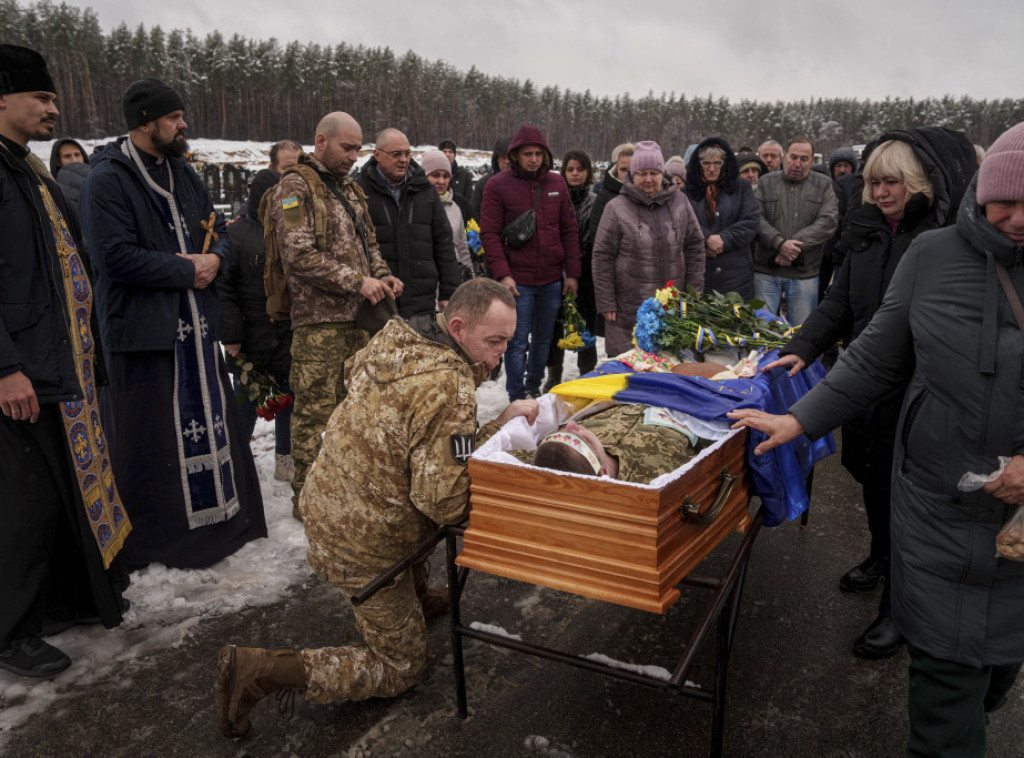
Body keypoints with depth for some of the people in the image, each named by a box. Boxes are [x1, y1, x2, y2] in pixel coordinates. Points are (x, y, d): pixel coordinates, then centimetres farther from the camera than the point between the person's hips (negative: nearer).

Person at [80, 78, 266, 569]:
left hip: (196, 325, 8)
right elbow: (116, 255, -19)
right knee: (150, 438, 1)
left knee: (211, 421, 14)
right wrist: (185, 271, -13)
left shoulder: (181, 174, 15)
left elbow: (216, 229, 18)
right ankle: (150, 543, 17)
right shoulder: (107, 180, -10)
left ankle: (222, 519, 29)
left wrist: (214, 259, -4)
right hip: (143, 327, -7)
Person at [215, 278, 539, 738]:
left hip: (324, 502, 9)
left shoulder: (394, 339, -2)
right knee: (401, 668, 11)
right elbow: (447, 502, -28)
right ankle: (258, 669, 2)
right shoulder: (448, 388, -29)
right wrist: (499, 431, -20)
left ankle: (412, 596, 41)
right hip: (360, 547, -8)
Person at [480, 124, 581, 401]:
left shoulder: (557, 183, 8)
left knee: (543, 339, 15)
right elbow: (490, 233, -7)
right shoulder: (498, 185, -4)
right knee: (518, 342, -2)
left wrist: (572, 273, 5)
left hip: (552, 279, 4)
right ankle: (517, 398, 9)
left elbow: (569, 231, 10)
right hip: (518, 280, -4)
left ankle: (534, 389, 31)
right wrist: (502, 274, -16)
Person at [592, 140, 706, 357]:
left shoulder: (680, 202, 6)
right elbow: (602, 257, -2)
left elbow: (695, 247, 12)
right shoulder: (617, 208, -4)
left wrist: (694, 291, 8)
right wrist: (606, 303, -4)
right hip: (629, 309, -3)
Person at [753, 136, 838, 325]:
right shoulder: (766, 182, 9)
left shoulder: (824, 185, 7)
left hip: (804, 273, 0)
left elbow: (828, 221, -5)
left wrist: (796, 244, -16)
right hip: (767, 270, 0)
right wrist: (780, 243, -18)